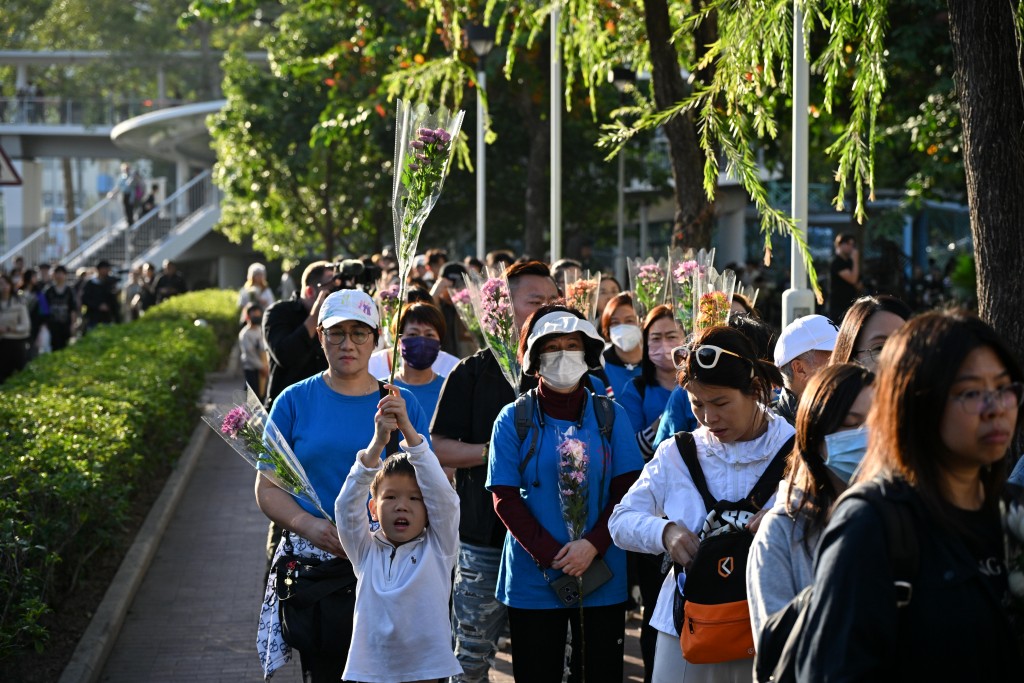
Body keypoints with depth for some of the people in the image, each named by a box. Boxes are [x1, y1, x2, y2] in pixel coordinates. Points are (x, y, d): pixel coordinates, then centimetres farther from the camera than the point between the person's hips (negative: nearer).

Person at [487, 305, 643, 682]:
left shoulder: (610, 415, 4)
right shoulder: (513, 419, 0)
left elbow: (626, 491, 0)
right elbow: (505, 499, -4)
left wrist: (592, 545, -16)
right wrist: (551, 556, -14)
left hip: (603, 577, 1)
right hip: (532, 579, -1)